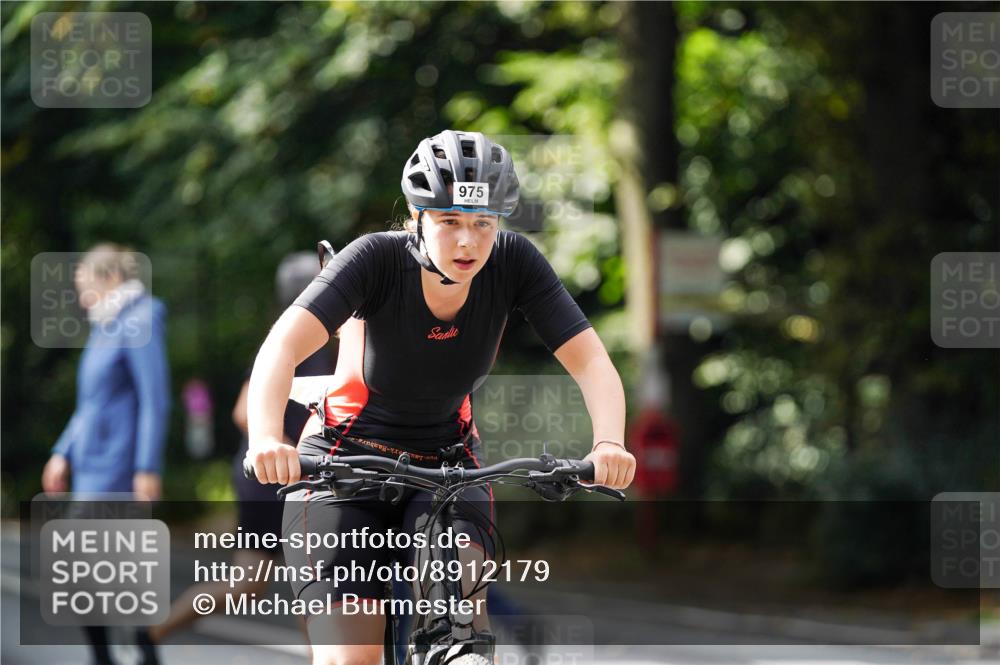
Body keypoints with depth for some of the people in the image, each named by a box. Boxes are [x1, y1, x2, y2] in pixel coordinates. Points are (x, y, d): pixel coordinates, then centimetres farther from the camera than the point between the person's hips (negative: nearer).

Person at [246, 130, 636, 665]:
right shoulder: (379, 258, -23)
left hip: (445, 464, 2)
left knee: (459, 572, -30)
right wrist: (266, 440, -54)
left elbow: (590, 361, -20)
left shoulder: (513, 263, -16)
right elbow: (281, 347, -35)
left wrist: (609, 444, -40)